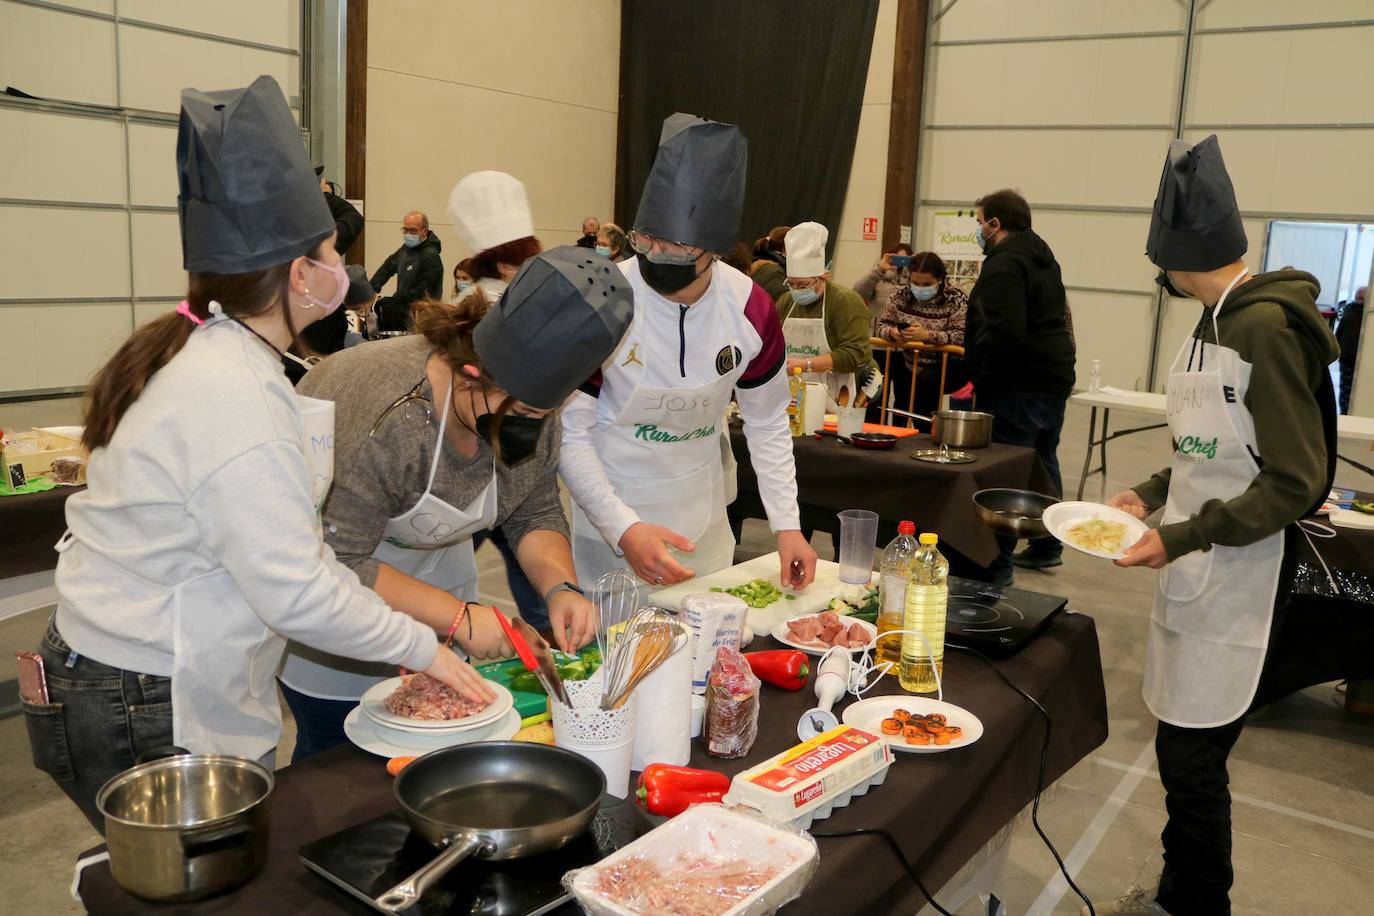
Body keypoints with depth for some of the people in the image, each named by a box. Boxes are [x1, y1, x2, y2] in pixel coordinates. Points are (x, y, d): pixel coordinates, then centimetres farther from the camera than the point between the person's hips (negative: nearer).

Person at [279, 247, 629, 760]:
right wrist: (457, 616, -32)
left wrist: (561, 587, -22)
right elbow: (337, 566, -32)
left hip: (432, 560, 6)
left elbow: (535, 515, -4)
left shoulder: (528, 407, -15)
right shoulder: (380, 421, -36)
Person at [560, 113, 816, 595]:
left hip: (704, 517, 4)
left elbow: (767, 424, 3)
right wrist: (623, 529, -30)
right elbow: (570, 433, -17)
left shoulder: (751, 309, -10)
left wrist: (787, 525, -4)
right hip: (611, 518, -4)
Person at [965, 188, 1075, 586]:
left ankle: (995, 565, 0)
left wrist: (980, 375, -17)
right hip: (1055, 376, 11)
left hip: (1018, 386, -11)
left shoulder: (1005, 263, -16)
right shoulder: (1044, 258, 16)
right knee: (1043, 461, 21)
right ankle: (1047, 546, 34)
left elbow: (1004, 332, -28)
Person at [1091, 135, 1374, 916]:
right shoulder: (1224, 322, 7)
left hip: (1235, 575, -8)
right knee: (1193, 748, 18)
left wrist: (1183, 537, -22)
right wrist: (1153, 493, 7)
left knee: (1191, 756, 4)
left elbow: (1295, 483, -20)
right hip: (1202, 568, 8)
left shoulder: (1265, 330, -20)